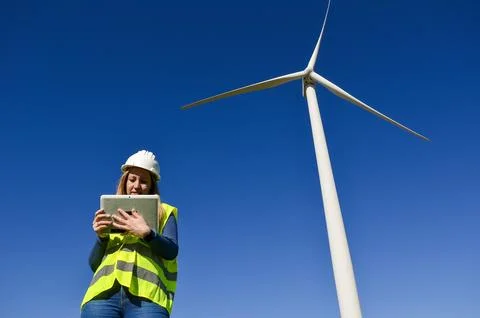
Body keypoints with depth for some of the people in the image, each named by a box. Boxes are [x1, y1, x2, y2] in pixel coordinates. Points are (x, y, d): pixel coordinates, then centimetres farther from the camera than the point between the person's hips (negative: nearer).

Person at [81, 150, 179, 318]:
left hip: (146, 296, -2)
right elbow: (94, 264, 19)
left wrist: (146, 233, -12)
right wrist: (101, 236, 0)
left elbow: (172, 251, 4)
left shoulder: (164, 212, 19)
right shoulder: (110, 215, 26)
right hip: (102, 294, 3)